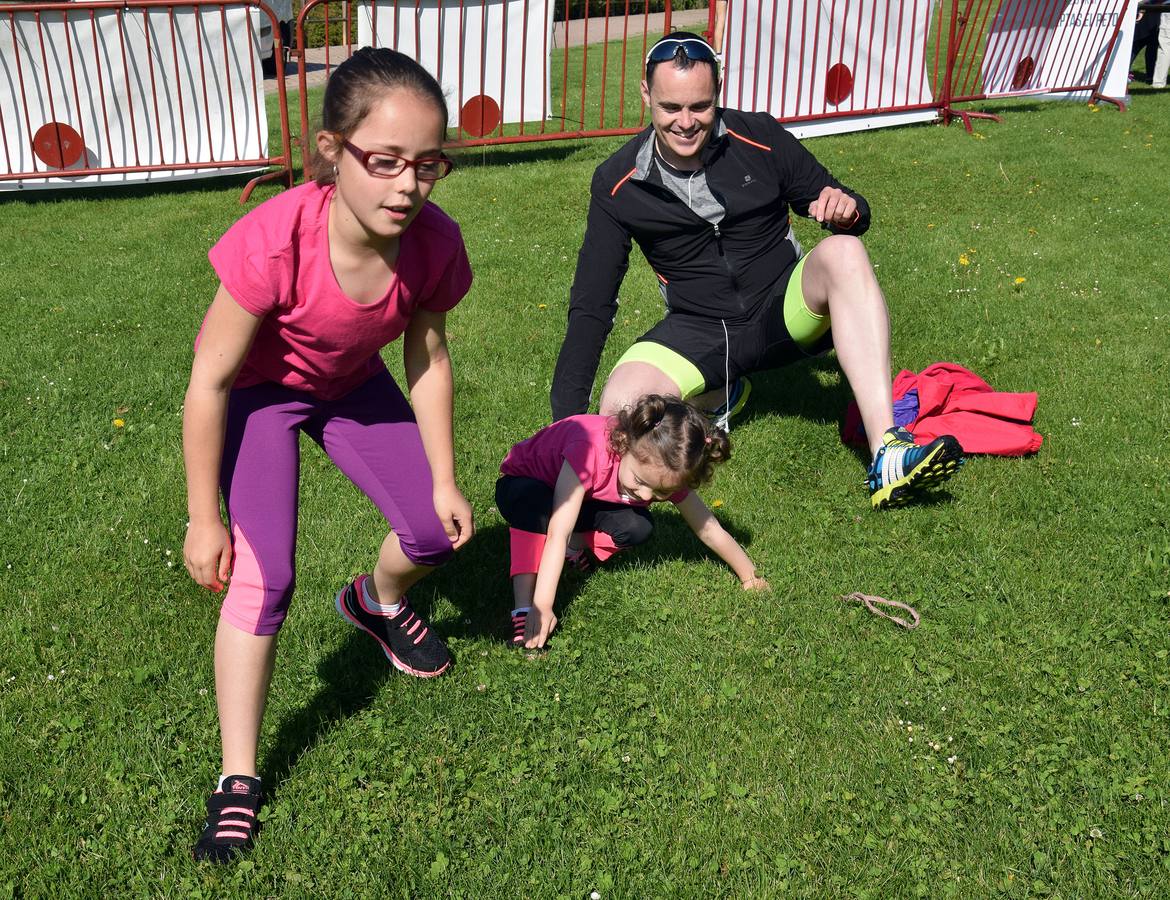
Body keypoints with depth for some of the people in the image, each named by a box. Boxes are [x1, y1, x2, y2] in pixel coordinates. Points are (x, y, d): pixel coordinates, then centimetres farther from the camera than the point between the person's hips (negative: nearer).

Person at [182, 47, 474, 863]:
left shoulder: (434, 242, -26)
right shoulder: (275, 242, -39)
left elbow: (428, 360, -9)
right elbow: (210, 380, -27)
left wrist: (445, 481, -6)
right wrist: (205, 518, -19)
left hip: (353, 385, 4)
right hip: (260, 394, -4)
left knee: (435, 532, 3)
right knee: (264, 577, -15)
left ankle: (378, 602, 41)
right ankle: (238, 783, 1)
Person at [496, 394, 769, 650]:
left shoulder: (665, 472, -24)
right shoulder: (591, 450, -42)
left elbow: (709, 530, -11)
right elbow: (558, 533, -44)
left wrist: (749, 577, -6)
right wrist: (542, 607, -48)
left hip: (585, 499, 4)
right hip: (525, 485, -4)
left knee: (638, 528, -26)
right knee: (536, 504, -41)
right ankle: (523, 611, -39)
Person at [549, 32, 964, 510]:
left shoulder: (760, 138, -8)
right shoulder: (617, 184, -7)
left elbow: (850, 215, 2)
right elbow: (591, 305, -6)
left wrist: (847, 209, -25)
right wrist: (566, 417, -14)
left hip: (785, 311, 0)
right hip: (701, 331, 1)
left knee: (843, 252, -32)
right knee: (620, 410, -27)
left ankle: (888, 456, -39)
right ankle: (720, 393, 8)